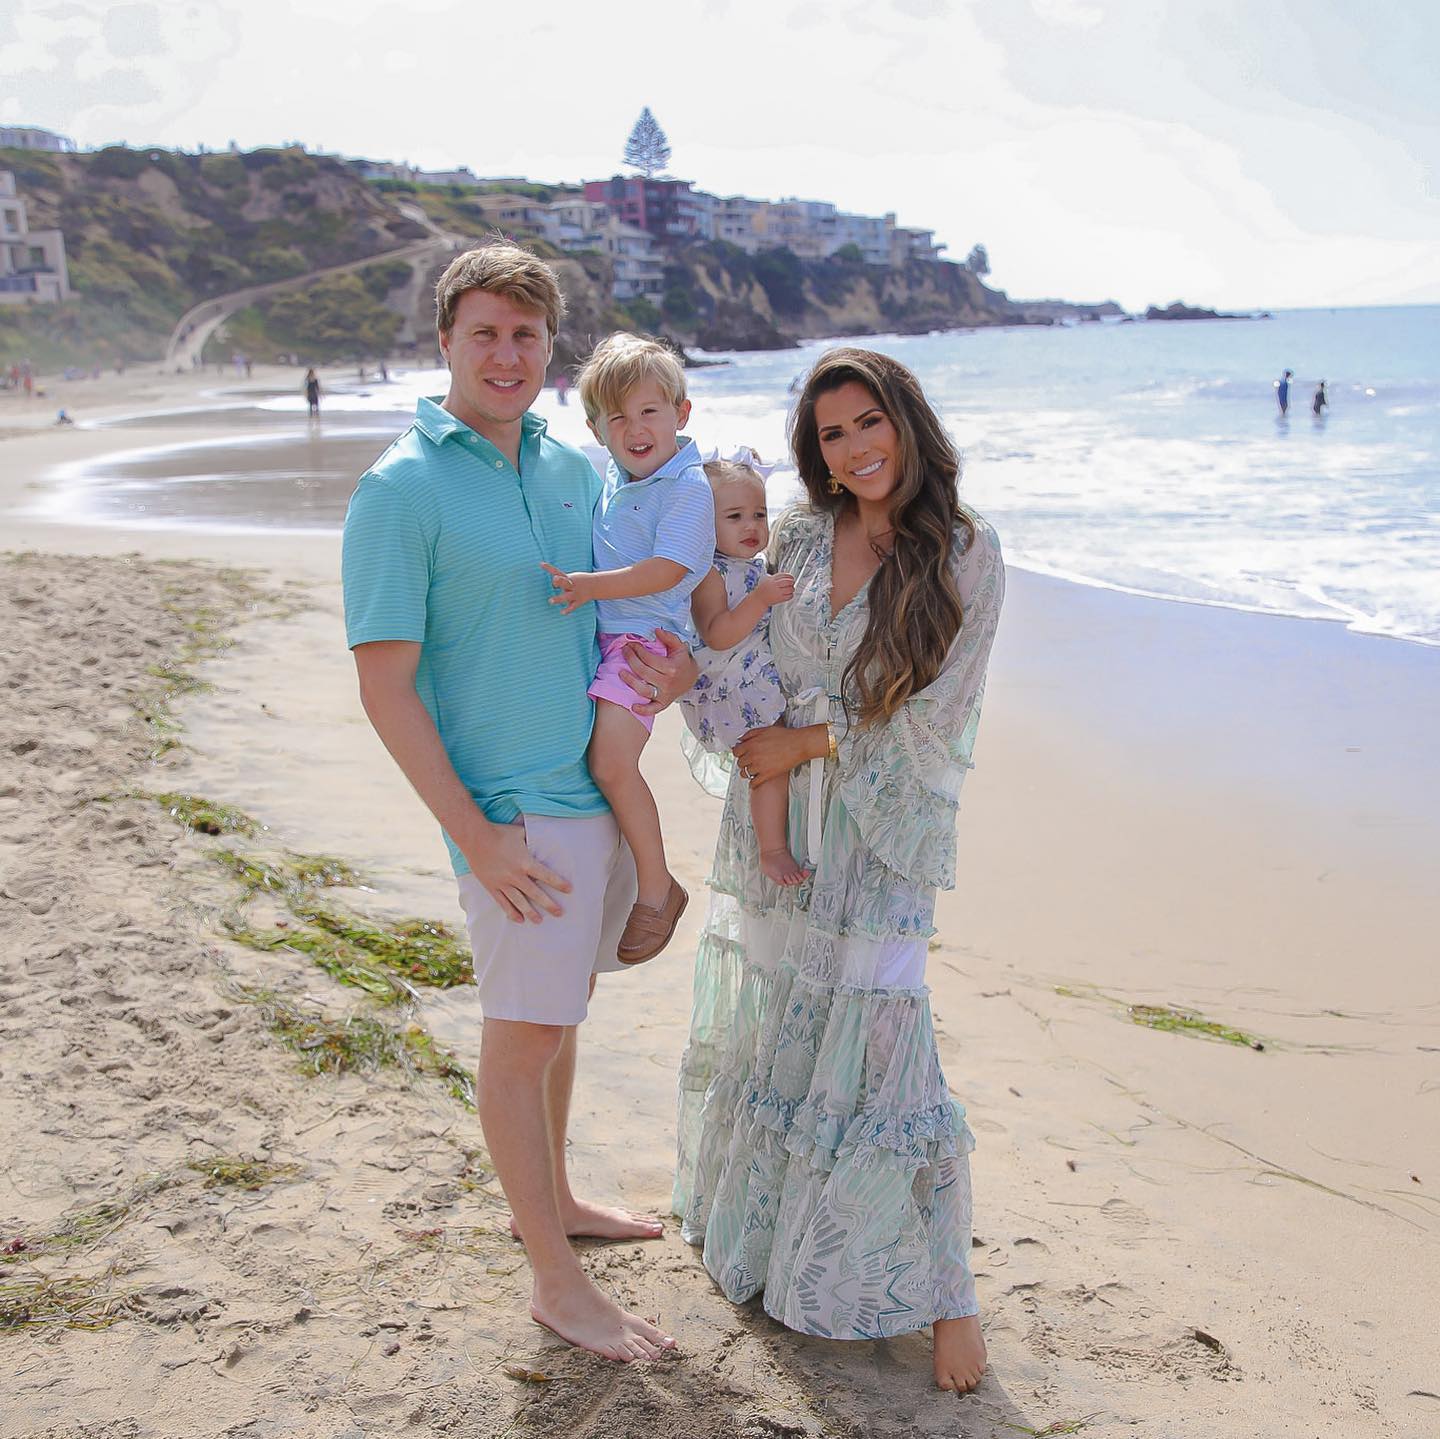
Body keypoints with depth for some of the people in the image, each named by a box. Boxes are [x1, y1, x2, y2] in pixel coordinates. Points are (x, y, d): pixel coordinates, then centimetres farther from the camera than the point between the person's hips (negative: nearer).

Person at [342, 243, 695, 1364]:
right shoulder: (401, 490, -13)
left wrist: (667, 667, -3)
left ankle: (553, 1198, 40)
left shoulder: (573, 467, 8)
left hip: (603, 787, 7)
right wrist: (474, 836, -17)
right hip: (514, 810, -7)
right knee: (523, 1035, 2)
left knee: (562, 1007, 20)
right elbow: (386, 686, -15)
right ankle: (556, 1282, 16)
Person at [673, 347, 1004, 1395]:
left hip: (882, 825, -4)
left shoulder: (965, 553, -7)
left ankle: (947, 1292, 11)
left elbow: (932, 719, -10)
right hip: (777, 819, 4)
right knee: (767, 1025, 13)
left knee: (879, 1044, -6)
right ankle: (757, 1229, 37)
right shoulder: (799, 540, 5)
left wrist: (807, 744, -11)